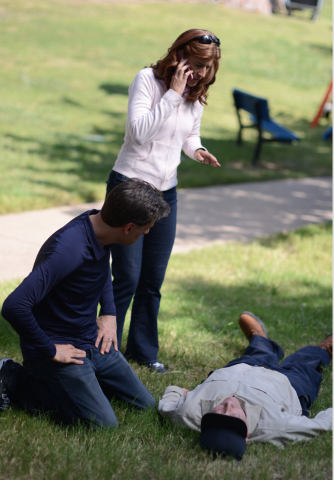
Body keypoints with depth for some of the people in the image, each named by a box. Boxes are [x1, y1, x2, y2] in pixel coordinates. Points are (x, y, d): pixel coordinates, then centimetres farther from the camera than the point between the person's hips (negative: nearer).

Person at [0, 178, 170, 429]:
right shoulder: (69, 250, -33)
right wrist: (49, 350, -24)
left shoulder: (99, 229, -4)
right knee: (104, 424, -15)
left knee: (146, 404, 10)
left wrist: (109, 313, 9)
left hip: (92, 343, 9)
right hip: (59, 345, -8)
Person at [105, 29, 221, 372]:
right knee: (127, 279, -6)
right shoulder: (148, 79, -12)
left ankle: (143, 350, 26)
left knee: (153, 280, 11)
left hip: (166, 193, 6)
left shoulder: (197, 93, 6)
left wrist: (197, 150, -2)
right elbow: (139, 131, -23)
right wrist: (173, 93, -24)